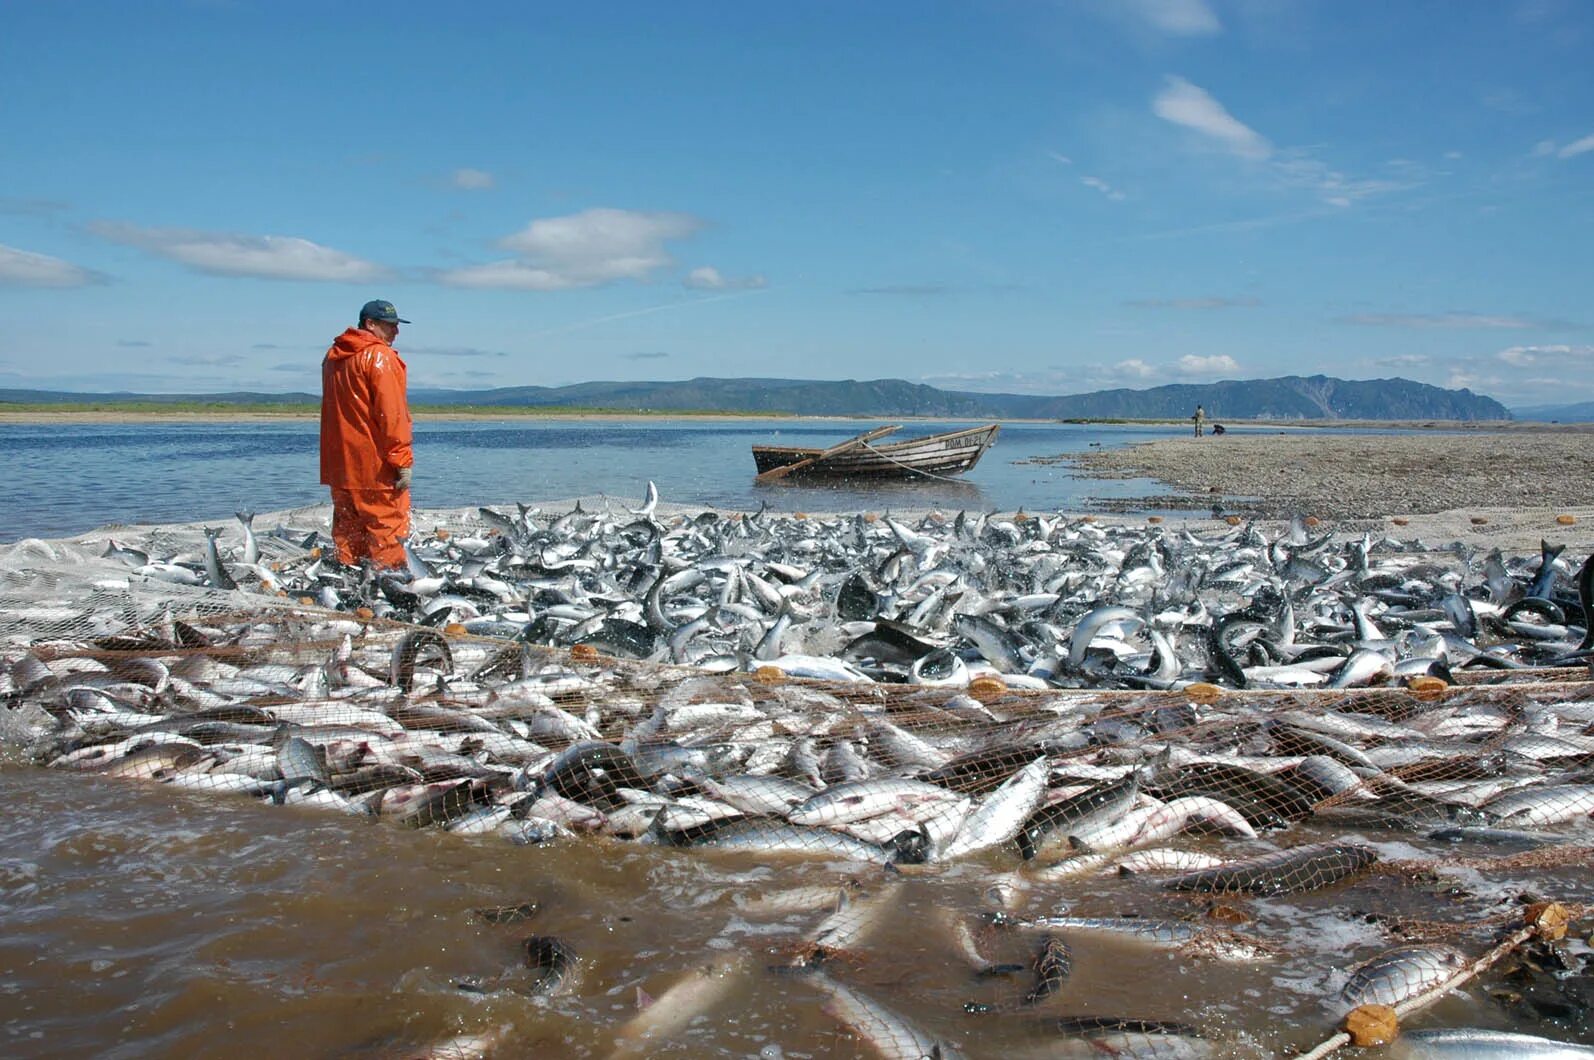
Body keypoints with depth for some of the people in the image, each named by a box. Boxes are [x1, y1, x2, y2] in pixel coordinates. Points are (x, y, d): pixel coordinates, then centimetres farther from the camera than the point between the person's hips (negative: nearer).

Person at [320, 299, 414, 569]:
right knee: (387, 527, -5)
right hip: (375, 466, -8)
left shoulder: (333, 357, 17)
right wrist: (403, 460, -16)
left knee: (347, 527, 12)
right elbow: (391, 413, -17)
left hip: (339, 465, 8)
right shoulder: (380, 356, -10)